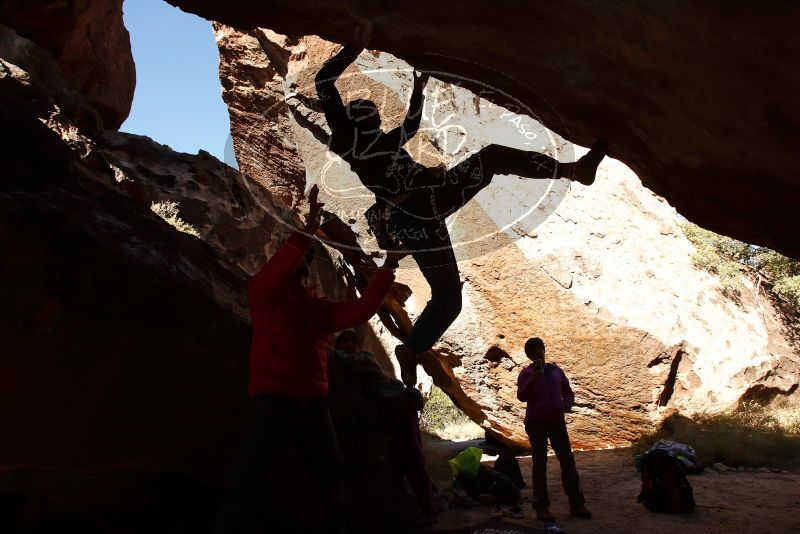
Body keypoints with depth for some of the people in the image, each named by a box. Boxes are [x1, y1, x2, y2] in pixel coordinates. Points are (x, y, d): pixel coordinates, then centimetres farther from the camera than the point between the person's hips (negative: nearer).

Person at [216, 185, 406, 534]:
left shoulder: (321, 310, 13)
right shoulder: (264, 296, 0)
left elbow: (362, 309, 5)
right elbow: (273, 273, -22)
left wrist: (388, 266, 0)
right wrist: (309, 228, -30)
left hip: (313, 405, 6)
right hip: (273, 403, -6)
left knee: (326, 482, 16)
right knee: (248, 486, -7)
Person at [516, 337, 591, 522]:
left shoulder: (556, 370, 12)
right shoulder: (527, 373, 0)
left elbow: (568, 392, 17)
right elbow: (521, 396, -12)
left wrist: (567, 405, -3)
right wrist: (533, 379, -25)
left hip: (557, 421, 4)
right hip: (536, 422, -4)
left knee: (568, 461, 5)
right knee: (540, 463, 0)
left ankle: (576, 504, 15)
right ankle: (541, 507, 4)